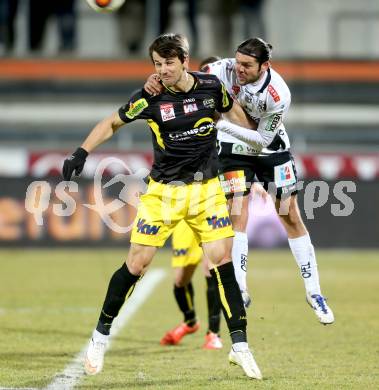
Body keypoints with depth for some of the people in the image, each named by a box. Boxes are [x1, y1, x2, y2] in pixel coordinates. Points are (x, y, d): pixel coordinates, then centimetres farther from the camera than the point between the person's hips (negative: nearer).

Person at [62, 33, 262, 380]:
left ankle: (240, 346, -2)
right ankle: (101, 336, 13)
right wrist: (82, 152, -9)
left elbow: (232, 110, 16)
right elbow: (112, 123, 3)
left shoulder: (212, 86, -6)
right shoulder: (150, 98, -10)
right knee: (137, 263, -4)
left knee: (222, 260, -9)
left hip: (207, 187, 1)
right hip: (164, 191, -1)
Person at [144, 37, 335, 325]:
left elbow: (262, 140, -23)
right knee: (238, 217, -12)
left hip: (271, 150, -1)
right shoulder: (225, 70, -25)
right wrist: (156, 81, -47)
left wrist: (224, 125, -33)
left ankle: (314, 293, 11)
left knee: (292, 219, 2)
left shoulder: (278, 95, -30)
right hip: (234, 149, 1)